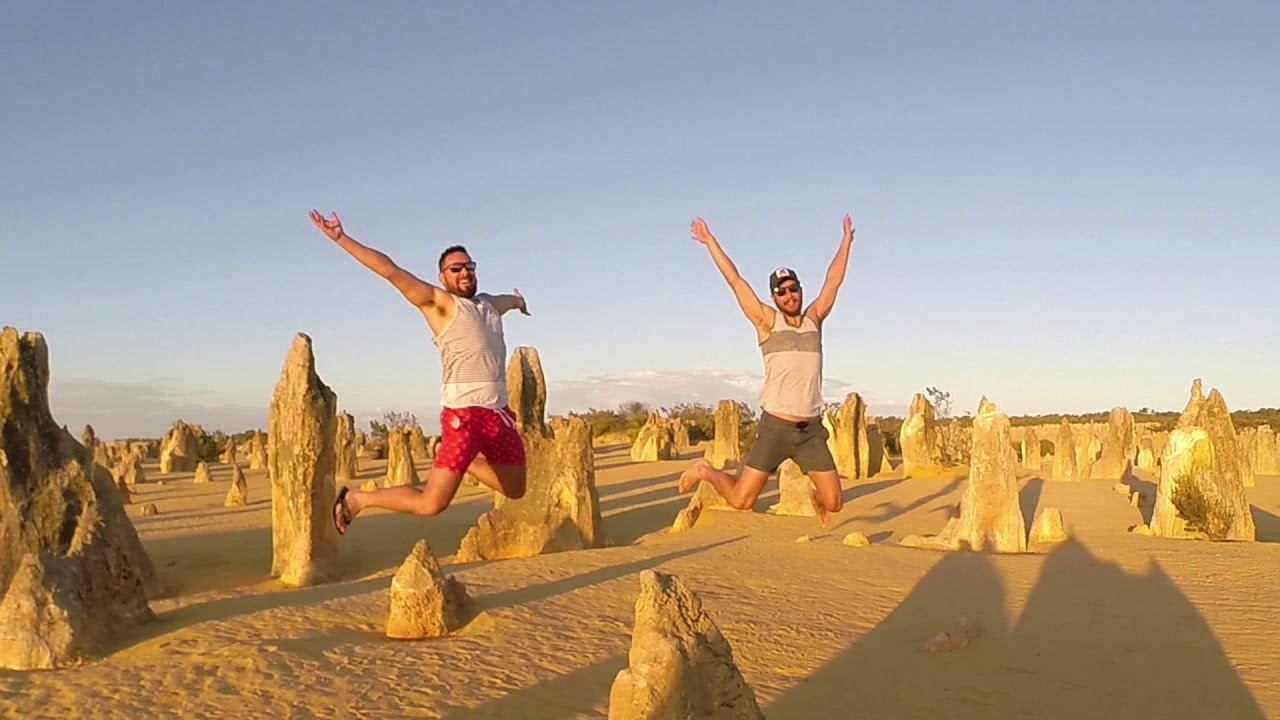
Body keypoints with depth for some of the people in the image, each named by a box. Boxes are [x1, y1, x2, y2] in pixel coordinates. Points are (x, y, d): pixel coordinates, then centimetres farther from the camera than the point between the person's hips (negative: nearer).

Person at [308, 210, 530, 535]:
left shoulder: (489, 304, 19)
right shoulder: (439, 302, 0)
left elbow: (510, 300, 44)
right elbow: (391, 271, -9)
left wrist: (518, 299, 67)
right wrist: (341, 238, -15)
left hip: (499, 412, 7)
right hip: (463, 413, -7)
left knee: (514, 490, 17)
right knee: (430, 504, -10)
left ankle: (464, 462, 38)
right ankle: (356, 499, 11)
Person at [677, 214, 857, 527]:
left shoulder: (814, 319, 11)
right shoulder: (767, 321, 0)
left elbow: (834, 279, 19)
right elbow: (735, 280, 1)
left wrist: (847, 241, 23)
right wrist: (710, 241, 2)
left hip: (812, 429, 4)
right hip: (775, 426, -3)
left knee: (834, 503, 4)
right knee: (741, 500, -3)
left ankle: (817, 499, 41)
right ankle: (706, 471, 27)